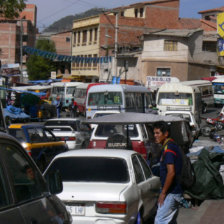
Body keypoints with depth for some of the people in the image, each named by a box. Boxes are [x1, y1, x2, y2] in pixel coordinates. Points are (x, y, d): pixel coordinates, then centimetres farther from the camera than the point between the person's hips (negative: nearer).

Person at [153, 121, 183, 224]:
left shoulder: (168, 149, -17)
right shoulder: (173, 145, 15)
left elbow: (171, 172, -24)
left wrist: (163, 193, -19)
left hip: (170, 193, -10)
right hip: (176, 191, 10)